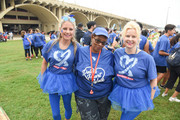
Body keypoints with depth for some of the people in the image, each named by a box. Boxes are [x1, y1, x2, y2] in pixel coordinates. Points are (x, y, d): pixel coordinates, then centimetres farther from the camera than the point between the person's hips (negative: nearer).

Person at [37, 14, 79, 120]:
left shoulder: (76, 47, -11)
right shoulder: (51, 44, -9)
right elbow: (44, 63, 2)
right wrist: (42, 80, 7)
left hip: (67, 81, 0)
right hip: (52, 79, 1)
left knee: (67, 106, 22)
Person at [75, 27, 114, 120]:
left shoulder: (109, 55, -8)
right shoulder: (80, 52, -9)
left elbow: (113, 74, 2)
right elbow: (74, 71, 1)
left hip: (104, 96, 2)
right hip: (84, 96, -1)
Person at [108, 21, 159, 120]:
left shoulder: (146, 58, -16)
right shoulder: (117, 52, -8)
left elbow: (153, 81, -7)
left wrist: (149, 100, -3)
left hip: (137, 97, -3)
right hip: (119, 93, 4)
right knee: (117, 107, 23)